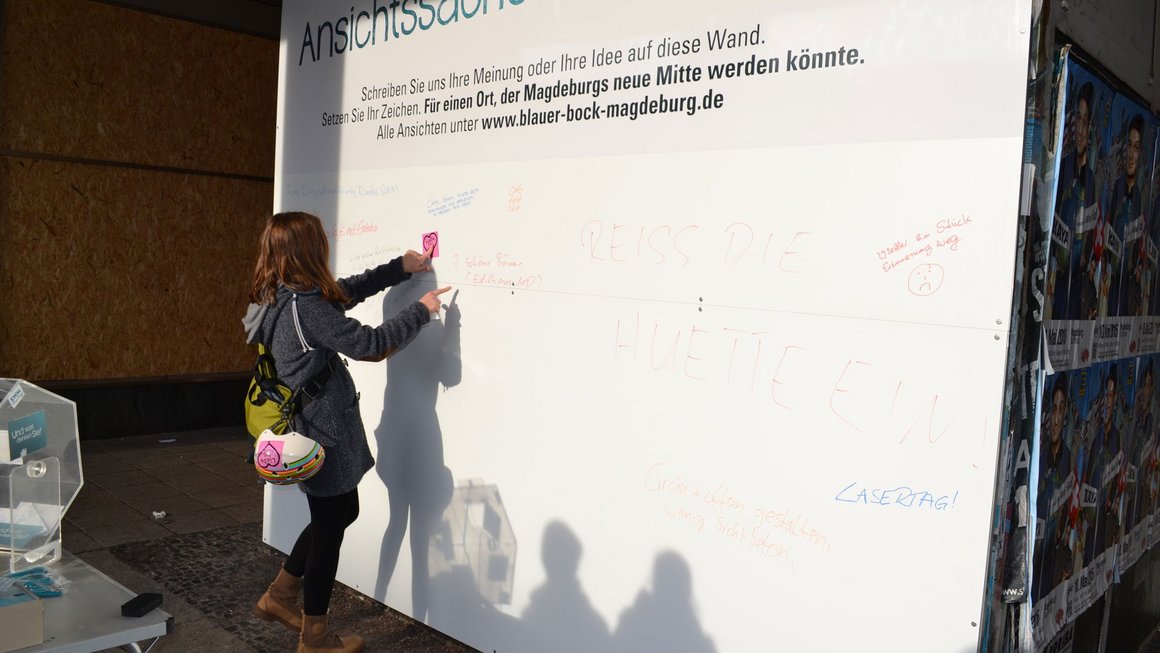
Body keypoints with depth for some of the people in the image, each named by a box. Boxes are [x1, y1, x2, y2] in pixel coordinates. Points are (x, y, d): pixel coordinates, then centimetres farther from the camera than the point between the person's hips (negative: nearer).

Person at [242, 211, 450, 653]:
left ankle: (280, 596, 35)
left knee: (342, 511, 24)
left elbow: (348, 291, 17)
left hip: (306, 429, 10)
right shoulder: (305, 308, -25)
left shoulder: (280, 297, 5)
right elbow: (369, 344, -23)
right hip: (323, 435, -10)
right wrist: (420, 311, -11)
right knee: (330, 526, 6)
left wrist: (400, 268, 16)